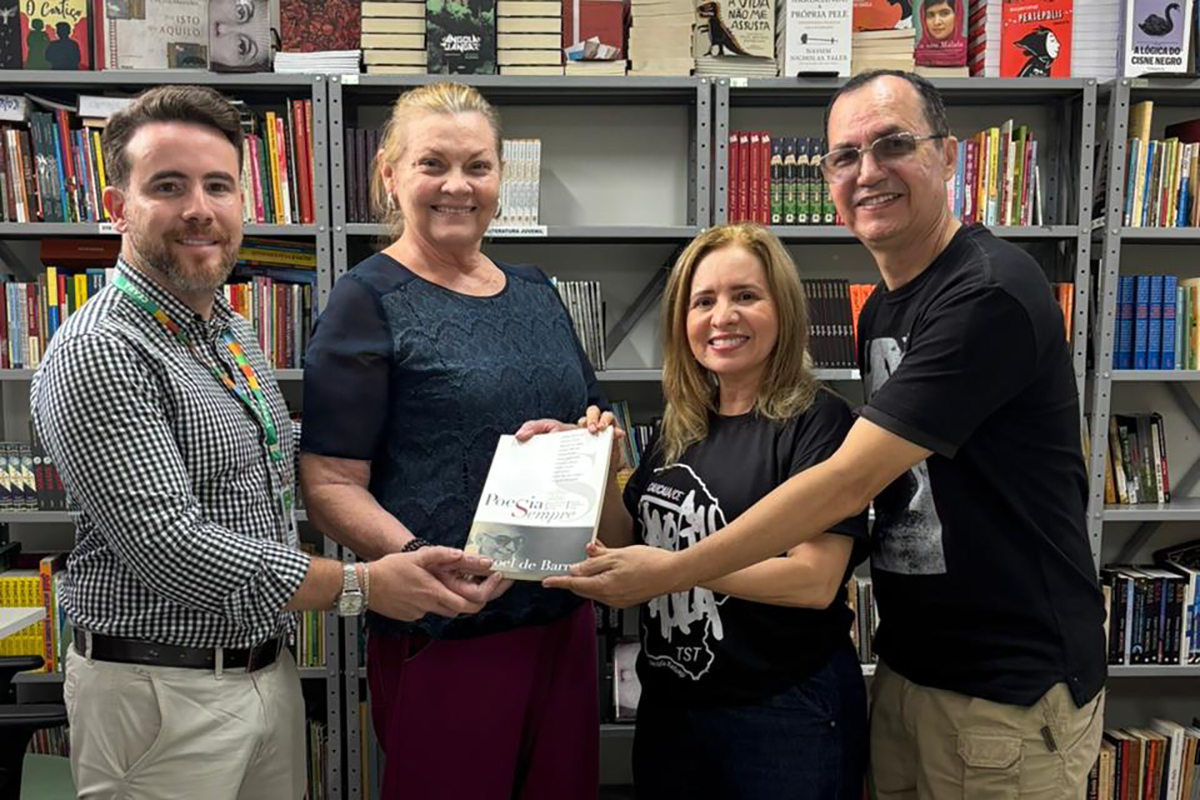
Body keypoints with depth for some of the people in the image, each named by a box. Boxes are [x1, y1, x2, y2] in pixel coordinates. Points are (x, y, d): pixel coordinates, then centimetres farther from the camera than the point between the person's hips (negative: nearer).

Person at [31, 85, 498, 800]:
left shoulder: (235, 331, 8)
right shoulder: (97, 354, -19)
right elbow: (168, 545, -25)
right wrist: (360, 586, -22)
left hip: (271, 666, 7)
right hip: (162, 688, -7)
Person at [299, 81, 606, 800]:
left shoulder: (536, 293, 10)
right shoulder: (369, 301, -7)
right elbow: (329, 485, -12)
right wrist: (418, 557, -28)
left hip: (563, 616, 6)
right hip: (443, 636, -6)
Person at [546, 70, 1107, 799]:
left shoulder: (990, 293, -20)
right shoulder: (880, 309, 7)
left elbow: (850, 481, -25)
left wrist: (671, 571, -21)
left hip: (1014, 688, -7)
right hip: (907, 669, 7)